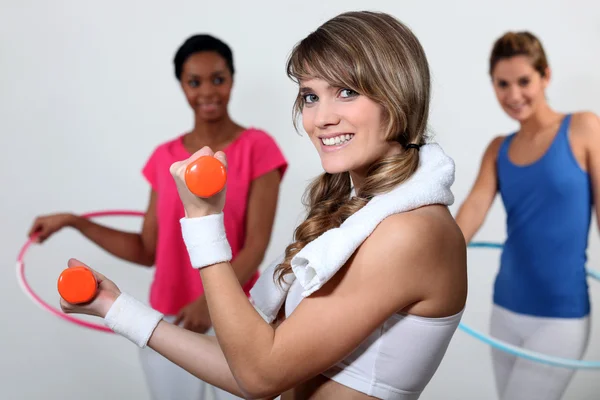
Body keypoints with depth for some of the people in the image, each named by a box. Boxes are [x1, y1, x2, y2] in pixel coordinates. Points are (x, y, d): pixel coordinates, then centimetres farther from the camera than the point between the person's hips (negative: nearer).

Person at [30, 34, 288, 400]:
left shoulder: (257, 147, -7)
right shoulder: (165, 158, 4)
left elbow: (256, 246, -14)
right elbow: (148, 251, 5)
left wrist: (212, 300, -28)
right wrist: (73, 221, 1)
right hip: (167, 322, 4)